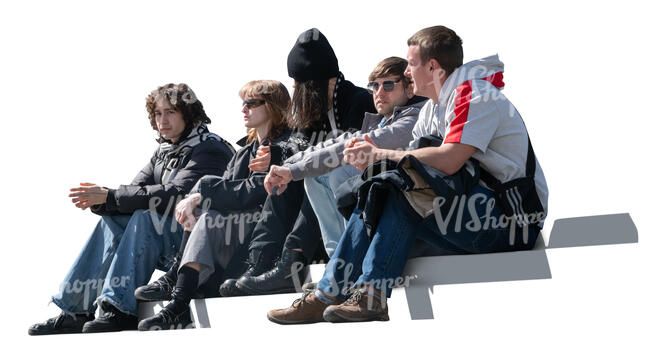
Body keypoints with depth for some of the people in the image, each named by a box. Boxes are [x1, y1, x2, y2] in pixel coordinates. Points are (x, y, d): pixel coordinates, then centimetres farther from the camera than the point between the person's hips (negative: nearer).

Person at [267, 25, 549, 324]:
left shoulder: (474, 95, -12)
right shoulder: (433, 108, 17)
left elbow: (449, 161, -26)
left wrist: (383, 154, -15)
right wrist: (369, 157, -9)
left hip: (513, 221, -9)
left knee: (402, 189, -23)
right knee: (377, 195, -3)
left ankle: (370, 296, -23)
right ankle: (328, 295, -7)